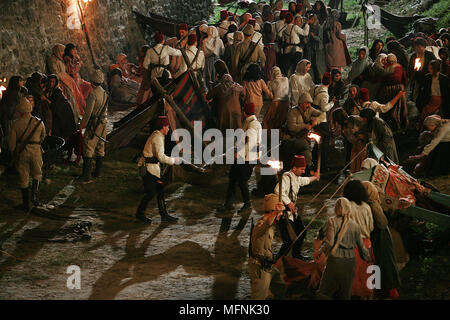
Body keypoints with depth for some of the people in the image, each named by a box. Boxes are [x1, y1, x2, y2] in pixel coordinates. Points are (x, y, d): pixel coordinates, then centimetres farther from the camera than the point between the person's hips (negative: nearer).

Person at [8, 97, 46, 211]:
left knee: (23, 178, 10)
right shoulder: (39, 123, -6)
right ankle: (34, 192, -3)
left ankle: (26, 204, 14)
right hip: (36, 152, 0)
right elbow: (42, 137, 12)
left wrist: (14, 153, 12)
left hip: (21, 153, 0)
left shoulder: (15, 124, -10)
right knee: (37, 174, 22)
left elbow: (11, 143, -6)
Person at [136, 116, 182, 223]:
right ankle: (140, 213, 11)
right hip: (151, 168, -10)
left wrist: (141, 163, 24)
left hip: (155, 167, 10)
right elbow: (161, 157, -25)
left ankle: (164, 215, 11)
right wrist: (173, 160, -15)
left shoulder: (155, 135, 12)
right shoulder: (158, 138, -20)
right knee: (150, 192, -3)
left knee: (160, 190, 9)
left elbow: (146, 152, 20)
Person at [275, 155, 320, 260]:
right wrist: (288, 202, -35)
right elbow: (278, 190, -37)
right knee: (290, 239, -14)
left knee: (302, 231, 23)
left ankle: (297, 254, 42)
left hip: (293, 211, 10)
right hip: (285, 212, -10)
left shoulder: (296, 178, 11)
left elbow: (303, 181, 36)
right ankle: (278, 259, -2)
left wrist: (314, 178, 53)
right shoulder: (286, 177, -21)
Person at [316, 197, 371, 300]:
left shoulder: (332, 221, -4)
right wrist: (368, 260, 25)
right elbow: (361, 246, 11)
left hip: (335, 260, -4)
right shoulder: (354, 225, 7)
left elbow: (329, 243, -14)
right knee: (345, 295, 12)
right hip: (350, 262, 4)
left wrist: (321, 251, 5)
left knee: (323, 294, 4)